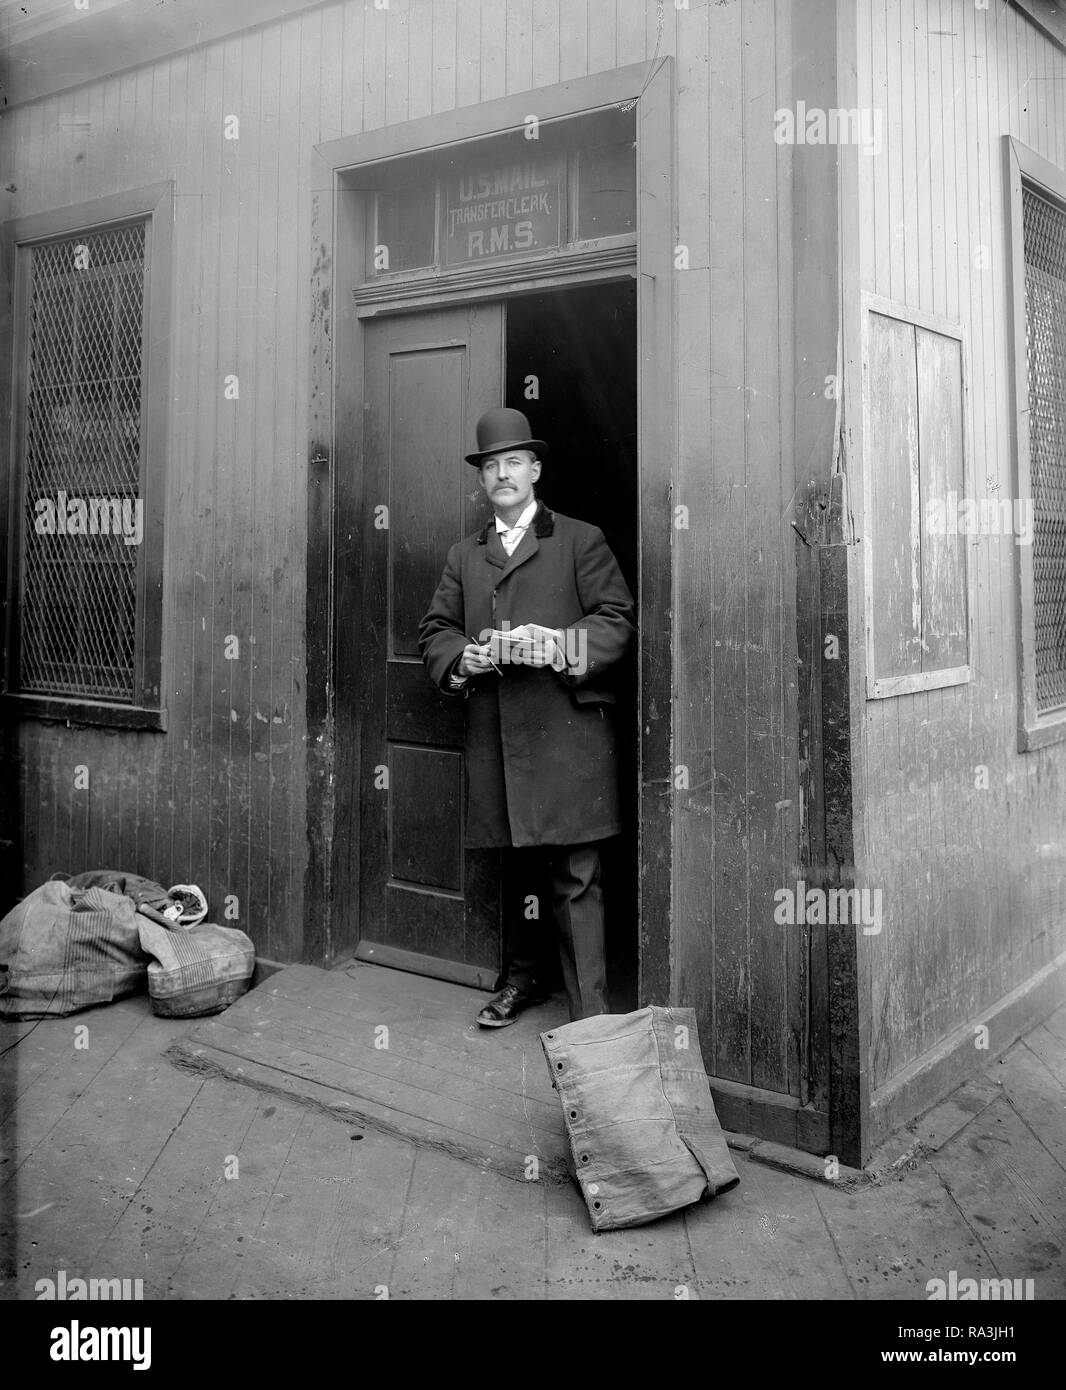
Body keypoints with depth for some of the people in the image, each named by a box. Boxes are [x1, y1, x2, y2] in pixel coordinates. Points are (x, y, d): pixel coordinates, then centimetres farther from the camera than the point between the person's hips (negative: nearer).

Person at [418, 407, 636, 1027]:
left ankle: (590, 1014, 0)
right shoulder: (464, 555, 19)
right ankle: (524, 978, 31)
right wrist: (459, 657, -4)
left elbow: (619, 620, 0)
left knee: (576, 877, -5)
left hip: (567, 732, -4)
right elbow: (435, 629, 18)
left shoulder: (581, 540, 7)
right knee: (518, 867, 14)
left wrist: (562, 646, -17)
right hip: (495, 737, 4)